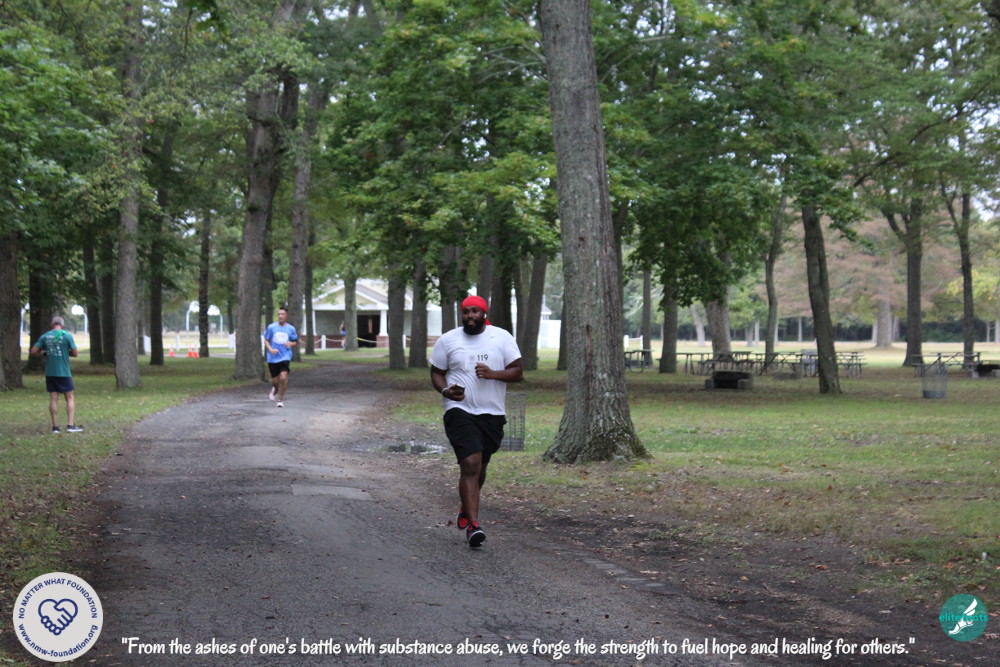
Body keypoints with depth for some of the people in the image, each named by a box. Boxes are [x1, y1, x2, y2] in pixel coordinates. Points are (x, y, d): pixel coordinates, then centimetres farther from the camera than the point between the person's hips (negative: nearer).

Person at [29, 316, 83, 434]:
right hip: (63, 372, -3)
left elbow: (33, 352, 2)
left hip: (50, 373, 3)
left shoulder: (45, 336, 2)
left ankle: (55, 426, 4)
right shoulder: (67, 335, -6)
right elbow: (75, 353, -5)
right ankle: (71, 424, -3)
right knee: (70, 398, 5)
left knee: (53, 398, 6)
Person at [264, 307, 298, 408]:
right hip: (273, 358, 0)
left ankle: (281, 399, -1)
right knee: (275, 380, 4)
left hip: (285, 357, 0)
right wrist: (271, 349, -13)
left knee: (283, 378, -18)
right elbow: (266, 340, 6)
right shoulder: (271, 327, 0)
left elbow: (295, 342, 13)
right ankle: (275, 390, 42)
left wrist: (290, 343, -11)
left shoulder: (291, 329, 3)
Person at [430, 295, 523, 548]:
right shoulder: (448, 340, 4)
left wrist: (492, 374, -17)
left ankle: (466, 509, 43)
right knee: (471, 465, -18)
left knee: (480, 466, 17)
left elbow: (518, 372, 1)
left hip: (492, 414, 3)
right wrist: (445, 390, -12)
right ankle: (473, 524, -19)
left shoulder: (502, 338, 3)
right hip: (459, 411, -2)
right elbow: (436, 372, 10)